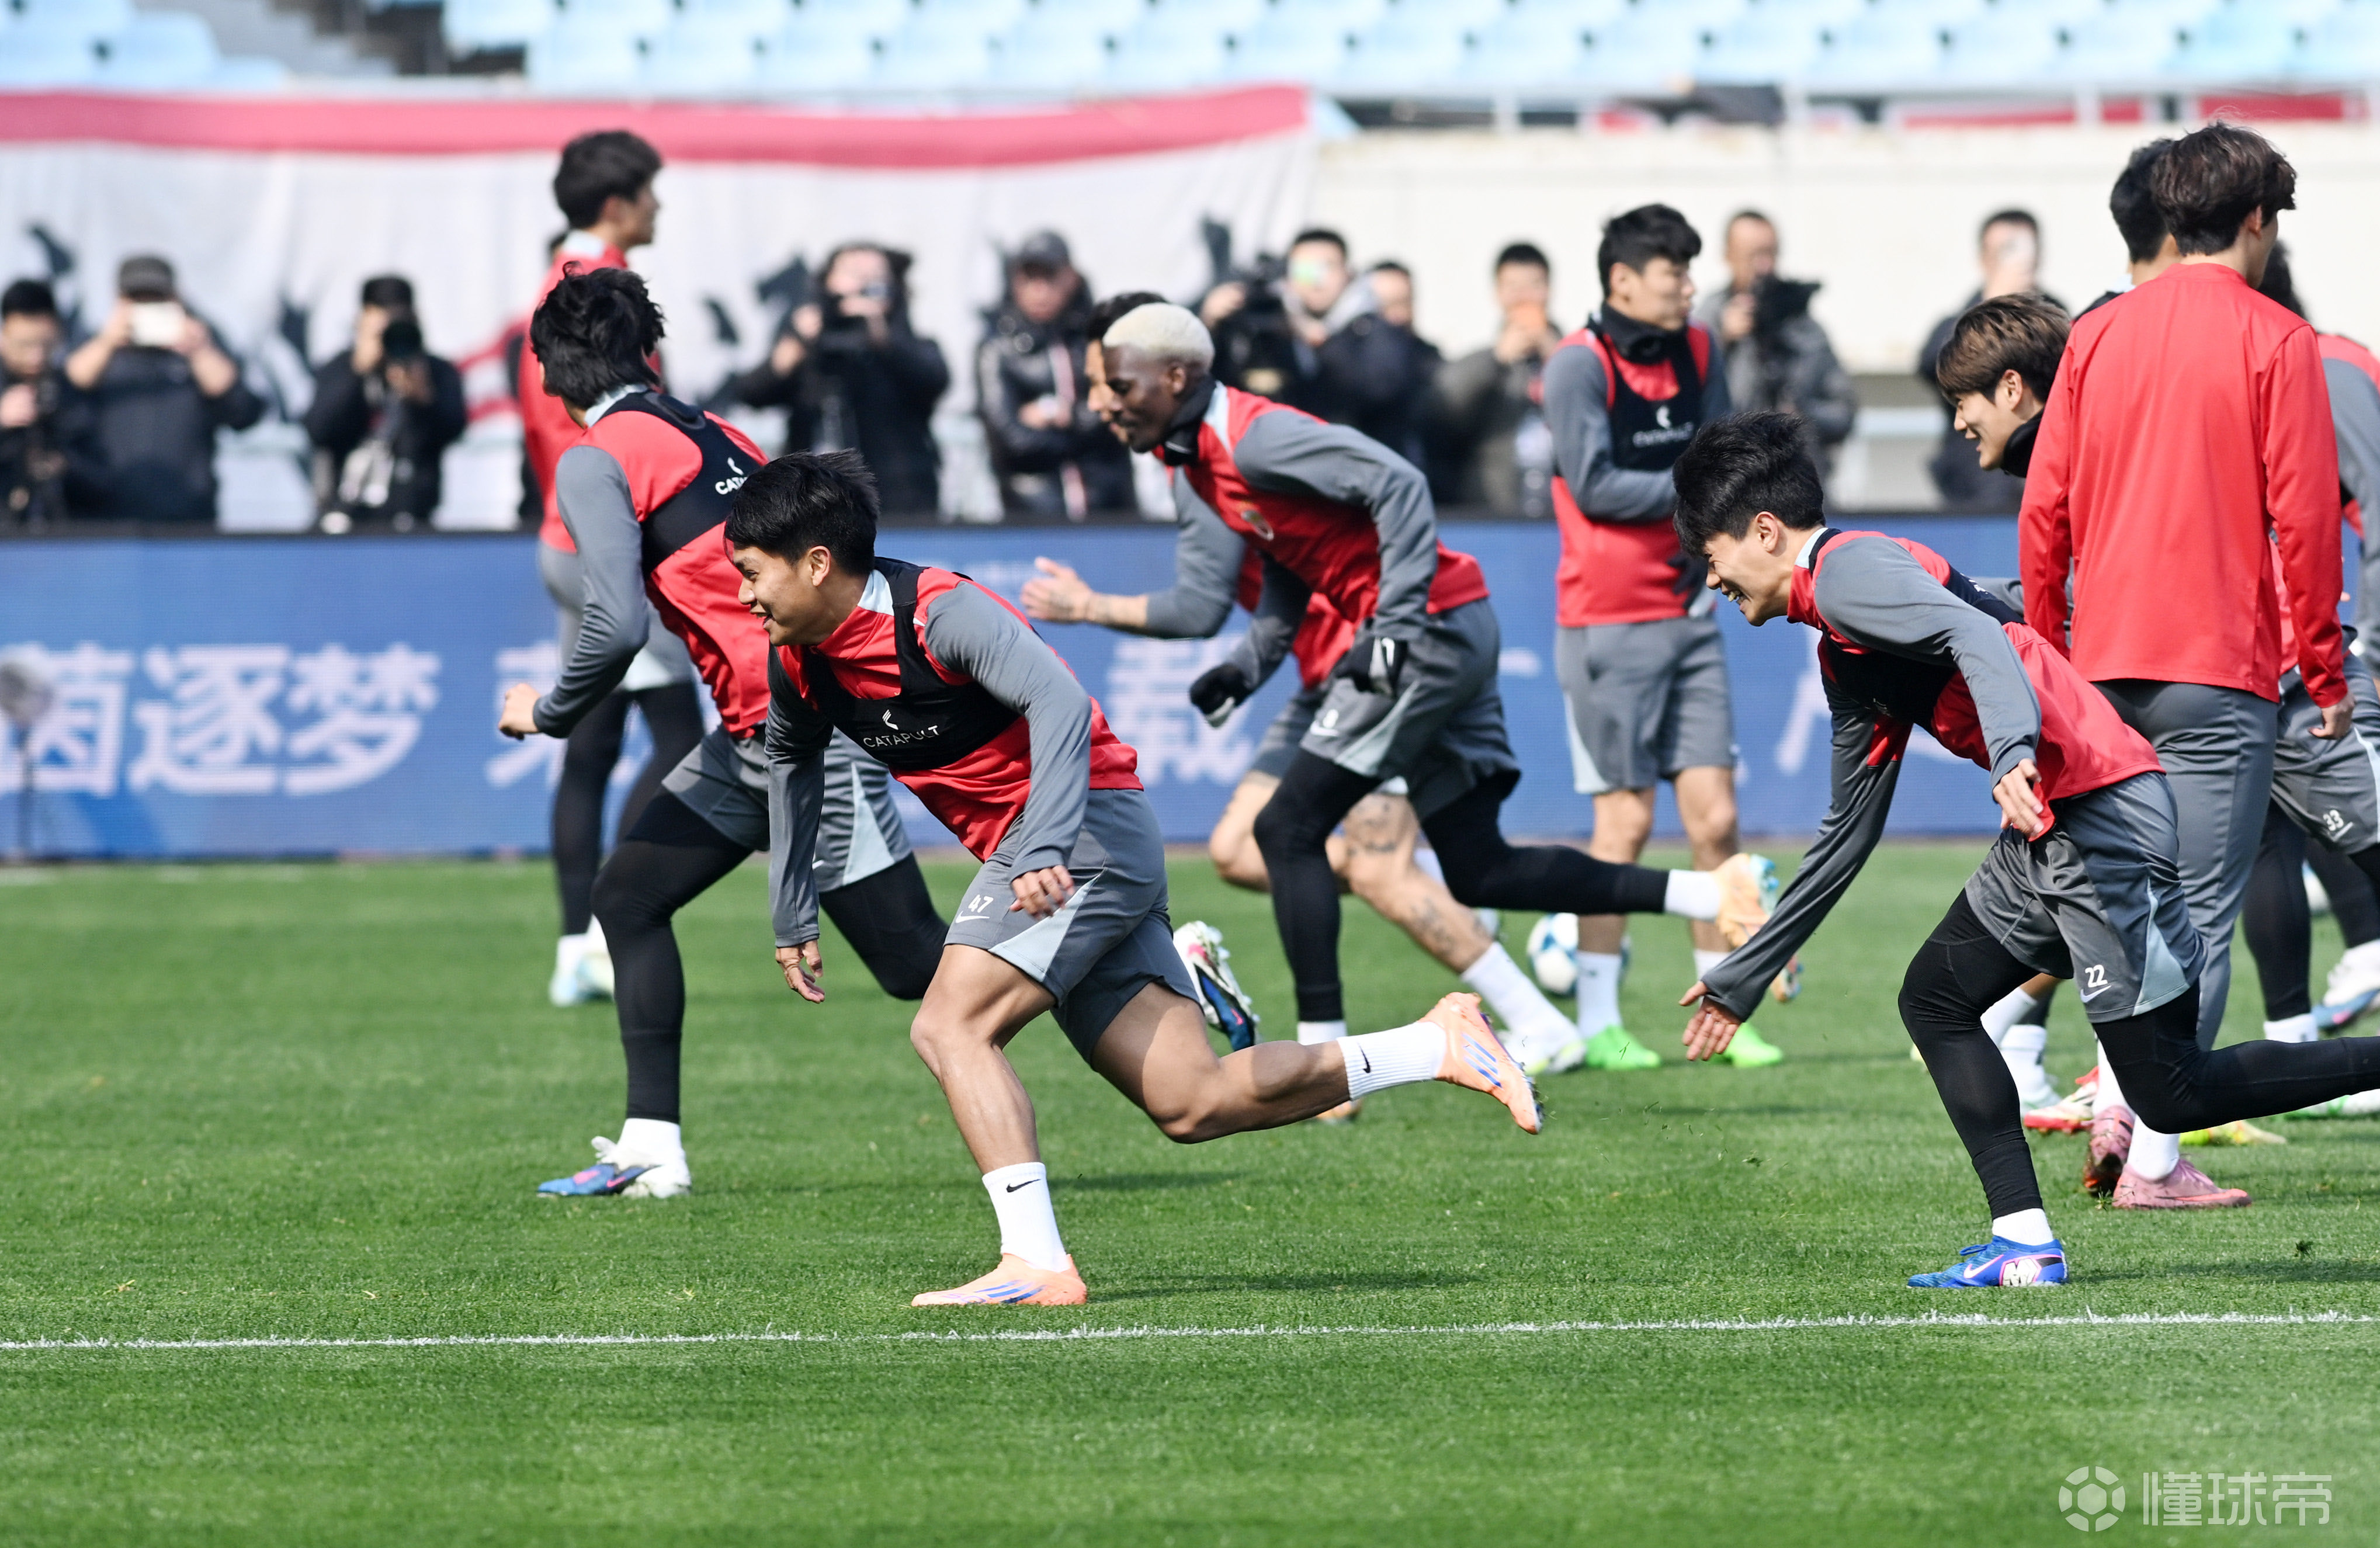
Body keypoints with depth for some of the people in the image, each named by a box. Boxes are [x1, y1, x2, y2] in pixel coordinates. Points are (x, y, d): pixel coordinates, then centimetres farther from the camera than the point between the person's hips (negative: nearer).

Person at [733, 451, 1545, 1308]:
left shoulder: (939, 612, -19)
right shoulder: (798, 664, 7)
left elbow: (1060, 702, -30)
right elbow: (791, 758, 28)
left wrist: (1043, 851, -41)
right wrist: (793, 917, 28)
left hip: (1086, 825, -8)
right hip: (1028, 851, 8)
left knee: (950, 1027, -21)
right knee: (1192, 1103, 0)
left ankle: (1036, 1262, -24)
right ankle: (1436, 1046, 9)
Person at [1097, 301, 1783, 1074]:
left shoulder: (1255, 439, -16)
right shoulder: (1194, 475, 14)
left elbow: (1398, 484, -23)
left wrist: (1397, 623, -26)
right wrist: (1252, 664, 9)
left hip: (1429, 630, -10)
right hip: (1457, 635, 10)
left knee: (1289, 829, -9)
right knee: (1479, 872, 11)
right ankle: (1713, 895, 10)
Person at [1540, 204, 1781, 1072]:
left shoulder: (1695, 351, 10)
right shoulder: (1580, 365, -11)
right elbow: (1594, 485, -17)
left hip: (1688, 614, 6)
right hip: (1608, 623, -6)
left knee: (1715, 815, 2)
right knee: (1625, 820, -5)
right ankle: (1597, 1023, 4)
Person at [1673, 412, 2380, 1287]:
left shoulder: (1848, 571, -6)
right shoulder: (1842, 656, 24)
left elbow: (1974, 635, -25)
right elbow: (1849, 833, 31)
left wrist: (2013, 748, -44)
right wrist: (1745, 976, 36)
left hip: (2102, 814, -10)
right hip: (2048, 830, 10)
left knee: (2173, 1095, -8)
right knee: (1934, 1000, 13)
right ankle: (2024, 1245, 5)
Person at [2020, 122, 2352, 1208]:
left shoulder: (2098, 337, 8)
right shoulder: (2273, 342, -6)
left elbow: (2044, 510, 8)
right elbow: (2304, 514, -8)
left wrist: (2048, 658, 16)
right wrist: (2325, 670, -1)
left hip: (2104, 661, 5)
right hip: (2218, 669, -5)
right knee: (2199, 914, -2)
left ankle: (2115, 1102, 5)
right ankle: (2155, 1159, -5)